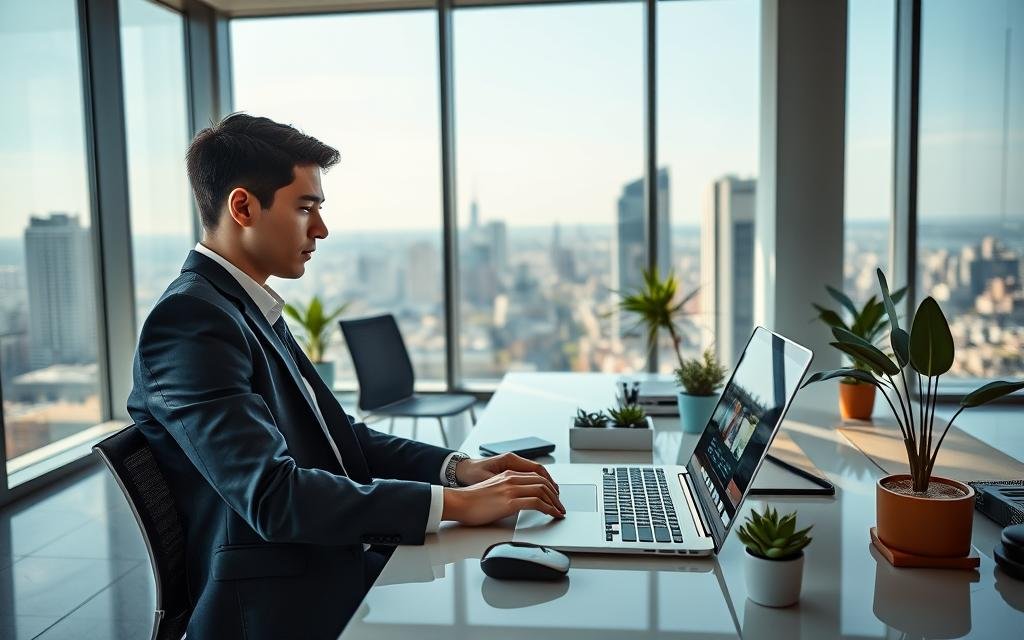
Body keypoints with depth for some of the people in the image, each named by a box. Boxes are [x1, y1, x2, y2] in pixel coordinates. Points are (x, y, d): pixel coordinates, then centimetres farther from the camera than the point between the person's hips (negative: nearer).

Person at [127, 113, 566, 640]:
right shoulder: (190, 320, -17)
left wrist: (458, 467, -1)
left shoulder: (253, 311, 12)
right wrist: (453, 503, -24)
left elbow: (338, 437, 14)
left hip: (329, 566, 8)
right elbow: (272, 496, -25)